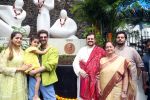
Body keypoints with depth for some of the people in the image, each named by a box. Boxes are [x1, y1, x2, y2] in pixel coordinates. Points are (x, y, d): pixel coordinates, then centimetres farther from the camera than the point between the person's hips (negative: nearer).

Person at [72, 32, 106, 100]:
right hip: (83, 78, 2)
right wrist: (80, 71, -11)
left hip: (95, 78, -2)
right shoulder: (82, 50, 9)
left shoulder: (100, 51, 2)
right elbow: (75, 62, 3)